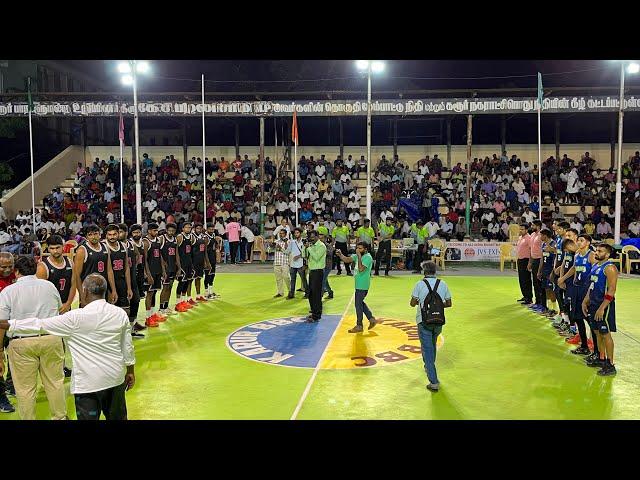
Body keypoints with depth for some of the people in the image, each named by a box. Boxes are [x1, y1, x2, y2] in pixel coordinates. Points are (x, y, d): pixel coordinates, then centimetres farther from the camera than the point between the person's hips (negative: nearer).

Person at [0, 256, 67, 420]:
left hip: (22, 343, -2)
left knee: (25, 388, 9)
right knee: (55, 382, 15)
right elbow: (59, 310, 19)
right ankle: (60, 417, 28)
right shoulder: (49, 285, 7)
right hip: (51, 339, 3)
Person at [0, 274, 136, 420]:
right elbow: (127, 347, 6)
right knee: (117, 416, 18)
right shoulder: (120, 314, -3)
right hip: (116, 377, 5)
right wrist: (130, 371, 18)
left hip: (88, 383, -5)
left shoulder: (75, 318, -16)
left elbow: (39, 325, -9)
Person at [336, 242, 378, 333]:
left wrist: (359, 256, -26)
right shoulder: (357, 256, 10)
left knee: (358, 304, -1)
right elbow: (347, 260, 5)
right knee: (360, 303, 18)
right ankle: (371, 319, 27)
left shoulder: (368, 257, -16)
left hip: (362, 285, -9)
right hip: (359, 284, 9)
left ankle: (359, 326, 9)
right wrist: (340, 255, -12)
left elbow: (361, 268, -28)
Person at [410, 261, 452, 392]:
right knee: (432, 344, 28)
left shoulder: (420, 284, -7)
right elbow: (448, 303, 7)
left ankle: (434, 382, -6)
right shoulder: (443, 284, 2)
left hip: (424, 321, -4)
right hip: (439, 321, 4)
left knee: (427, 350, -1)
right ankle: (429, 367, 48)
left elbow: (412, 303, -5)